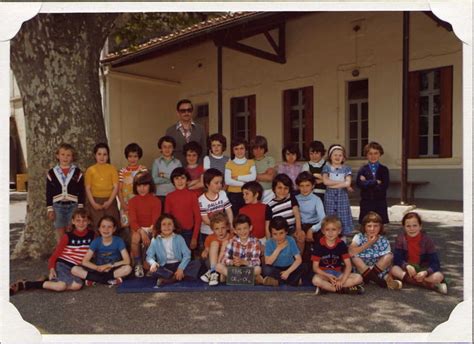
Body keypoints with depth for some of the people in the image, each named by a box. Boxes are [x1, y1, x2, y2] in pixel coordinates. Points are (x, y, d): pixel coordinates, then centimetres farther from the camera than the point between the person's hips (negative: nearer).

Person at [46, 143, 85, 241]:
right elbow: (48, 193, 6)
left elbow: (81, 191, 2)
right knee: (60, 234, 7)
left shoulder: (77, 172, 1)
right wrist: (50, 209, 1)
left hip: (73, 206, -1)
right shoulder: (52, 172, 3)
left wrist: (80, 208, -3)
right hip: (58, 206, 1)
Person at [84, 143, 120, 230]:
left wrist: (109, 201, -11)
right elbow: (88, 188, 1)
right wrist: (93, 203, -9)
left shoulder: (112, 168, 2)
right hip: (95, 201, 0)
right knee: (97, 225, 1)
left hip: (109, 201, 0)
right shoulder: (90, 170, 3)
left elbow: (116, 187, -1)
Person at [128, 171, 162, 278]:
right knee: (135, 237, -34)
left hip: (151, 229, -1)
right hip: (138, 229, 1)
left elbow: (156, 220, -10)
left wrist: (149, 232, -28)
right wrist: (142, 232, -29)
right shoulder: (132, 201, 1)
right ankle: (138, 264, -14)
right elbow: (133, 220, -10)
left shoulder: (156, 201, -3)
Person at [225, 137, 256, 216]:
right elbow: (227, 181, -11)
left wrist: (237, 177, -13)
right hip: (233, 195, 0)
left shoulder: (251, 162, 5)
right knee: (234, 216, 4)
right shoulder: (229, 164, 2)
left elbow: (253, 177, -11)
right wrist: (244, 183, -15)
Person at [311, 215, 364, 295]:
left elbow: (348, 265, -4)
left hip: (337, 273, 3)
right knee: (316, 280, -37)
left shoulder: (341, 244, -2)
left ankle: (325, 287, -24)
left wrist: (342, 281, -20)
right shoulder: (319, 244, -8)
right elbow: (315, 267, -8)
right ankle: (343, 289, -23)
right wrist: (328, 276, -24)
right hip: (323, 274, -3)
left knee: (358, 278, -19)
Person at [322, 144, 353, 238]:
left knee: (343, 218, 1)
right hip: (330, 196, -1)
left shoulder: (346, 168, 6)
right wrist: (342, 182, -8)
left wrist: (332, 184, -10)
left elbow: (348, 183, -8)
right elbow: (325, 181, -11)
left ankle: (342, 240, 9)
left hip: (342, 196, 1)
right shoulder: (326, 167, 4)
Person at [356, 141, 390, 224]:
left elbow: (385, 185, -10)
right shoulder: (363, 169, 1)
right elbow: (359, 183, -14)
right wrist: (376, 182, -13)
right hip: (366, 202, -1)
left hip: (380, 202, 1)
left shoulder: (384, 169, 4)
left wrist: (367, 183, -12)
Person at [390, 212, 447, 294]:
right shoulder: (401, 238, -8)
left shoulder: (427, 240, -11)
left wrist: (425, 272, -34)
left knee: (438, 276, -29)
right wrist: (407, 266, -31)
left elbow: (435, 263, -15)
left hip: (423, 270, -1)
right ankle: (430, 284, -30)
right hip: (407, 269, 2)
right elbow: (397, 259, -12)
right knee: (394, 269, -31)